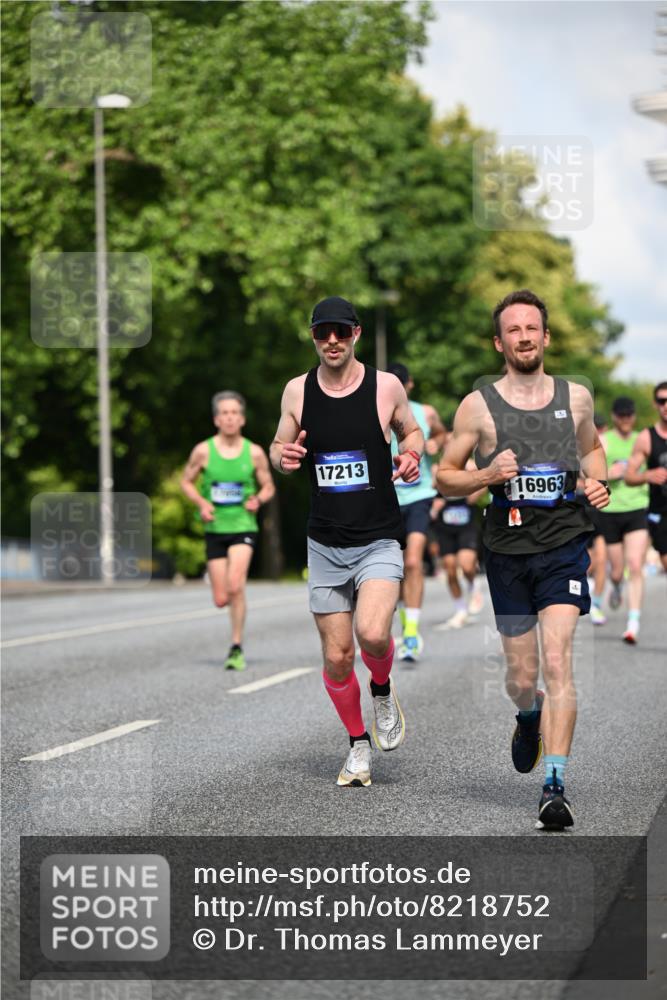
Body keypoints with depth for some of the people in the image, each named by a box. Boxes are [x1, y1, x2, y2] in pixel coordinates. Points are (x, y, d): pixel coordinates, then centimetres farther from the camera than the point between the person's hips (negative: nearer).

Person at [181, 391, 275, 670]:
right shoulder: (203, 451, -2)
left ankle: (237, 647, -12)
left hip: (243, 526, -1)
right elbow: (186, 482, 9)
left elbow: (268, 487, 10)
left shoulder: (255, 453, -1)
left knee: (235, 585, -24)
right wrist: (202, 503, -9)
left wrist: (258, 499, -12)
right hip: (215, 529, 1)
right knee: (221, 600, 2)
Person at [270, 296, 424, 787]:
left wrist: (412, 454, -9)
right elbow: (280, 446, 14)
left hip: (379, 542, -2)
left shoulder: (386, 386, -3)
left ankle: (383, 692, 9)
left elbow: (412, 431, 14)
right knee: (337, 657, 4)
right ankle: (359, 745, 27)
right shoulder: (297, 391, 2)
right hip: (325, 545, 3)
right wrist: (283, 456, -10)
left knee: (372, 634, -25)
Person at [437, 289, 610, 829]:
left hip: (564, 546, 0)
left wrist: (598, 482, 5)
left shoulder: (576, 396, 6)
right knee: (522, 675, 8)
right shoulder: (478, 406, 0)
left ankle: (555, 786, -18)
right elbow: (444, 478, 6)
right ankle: (530, 715, 46)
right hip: (507, 551, 0)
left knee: (557, 660, -16)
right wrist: (487, 475, -13)